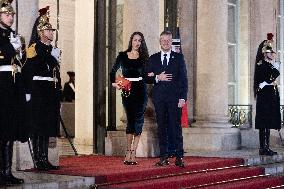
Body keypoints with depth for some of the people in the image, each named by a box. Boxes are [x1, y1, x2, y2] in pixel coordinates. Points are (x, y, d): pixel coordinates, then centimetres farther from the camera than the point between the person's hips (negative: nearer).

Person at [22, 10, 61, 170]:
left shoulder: (53, 50, 17)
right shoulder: (35, 49, -6)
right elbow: (28, 71, -13)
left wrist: (58, 95, 17)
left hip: (52, 92, 8)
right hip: (39, 91, -8)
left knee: (48, 127, 9)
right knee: (38, 127, -5)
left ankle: (45, 159, 13)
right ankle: (39, 160, -1)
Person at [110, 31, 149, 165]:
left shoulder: (143, 57, 9)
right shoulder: (122, 56, 8)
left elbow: (145, 75, 10)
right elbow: (113, 71, 15)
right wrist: (114, 83, 1)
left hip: (140, 91, 1)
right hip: (127, 91, -1)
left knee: (138, 120, -6)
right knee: (131, 120, -4)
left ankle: (132, 153, -3)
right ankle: (129, 152, 2)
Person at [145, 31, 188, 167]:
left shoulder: (179, 57, 7)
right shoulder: (153, 58, 13)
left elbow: (183, 78, 2)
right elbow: (147, 77, 10)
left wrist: (182, 98, -7)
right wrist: (157, 78, -10)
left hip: (175, 97, -2)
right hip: (159, 97, 2)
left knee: (176, 127, -4)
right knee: (161, 127, 4)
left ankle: (179, 157, -1)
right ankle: (163, 157, 8)